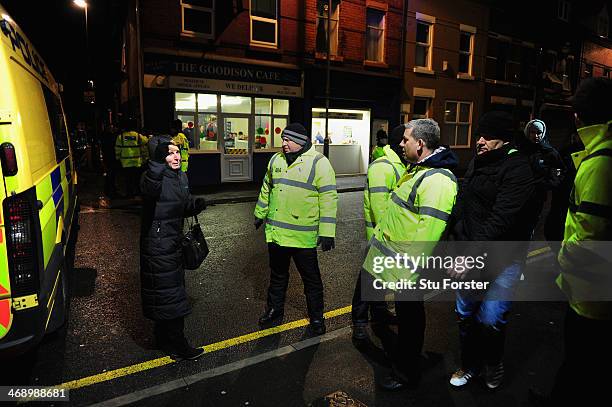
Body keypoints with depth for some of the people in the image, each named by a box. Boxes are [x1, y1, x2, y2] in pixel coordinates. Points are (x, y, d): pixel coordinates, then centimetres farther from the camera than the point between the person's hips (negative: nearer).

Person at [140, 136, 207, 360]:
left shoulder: (181, 176, 8)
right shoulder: (155, 176, -18)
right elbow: (149, 188, -43)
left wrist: (196, 205, -5)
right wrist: (157, 163, -55)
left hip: (173, 241, 9)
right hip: (157, 244, -9)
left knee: (172, 290, 20)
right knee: (169, 293, -1)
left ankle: (164, 338, 38)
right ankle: (176, 345, 14)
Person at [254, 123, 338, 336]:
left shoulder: (319, 162, -11)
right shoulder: (275, 160, 8)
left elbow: (328, 198, -14)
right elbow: (266, 189, 21)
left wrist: (327, 231, -18)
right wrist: (260, 214, 26)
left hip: (304, 236, -5)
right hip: (275, 232, 5)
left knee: (311, 278, 10)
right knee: (277, 274, 20)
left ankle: (316, 316, 28)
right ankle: (274, 309, 40)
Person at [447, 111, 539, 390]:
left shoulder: (517, 170, -17)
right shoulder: (476, 164, 9)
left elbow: (500, 221, -25)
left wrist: (471, 255, -26)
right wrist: (458, 240, 8)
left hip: (503, 260, -7)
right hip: (469, 256, 7)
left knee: (489, 319, -4)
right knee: (465, 314, 15)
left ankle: (493, 365, 28)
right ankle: (470, 365, 37)